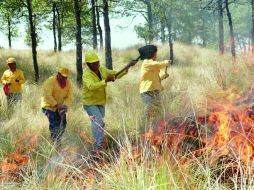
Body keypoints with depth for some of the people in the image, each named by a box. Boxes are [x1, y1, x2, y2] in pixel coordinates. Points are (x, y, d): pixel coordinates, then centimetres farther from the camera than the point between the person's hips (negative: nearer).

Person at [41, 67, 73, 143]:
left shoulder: (68, 83, -1)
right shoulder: (50, 81, -18)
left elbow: (69, 96, -5)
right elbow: (47, 95, -26)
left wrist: (65, 105, -23)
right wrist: (56, 105, -28)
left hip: (60, 107, 6)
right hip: (49, 106, -6)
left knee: (63, 124, 3)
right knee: (54, 124, -19)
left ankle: (58, 141, 21)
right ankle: (54, 142, -11)